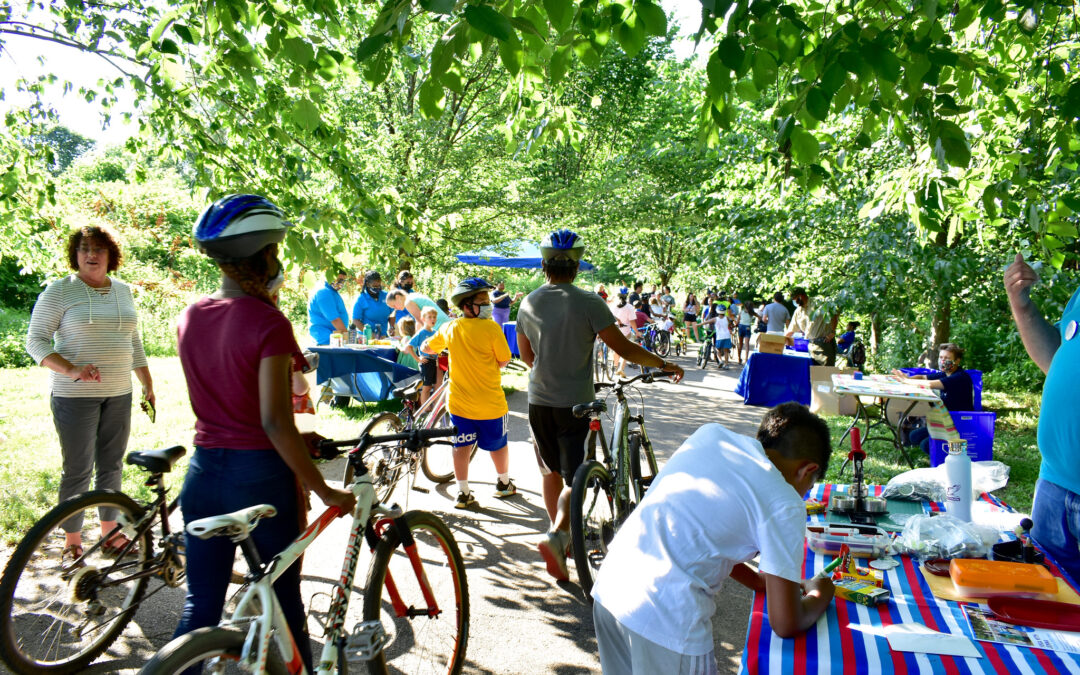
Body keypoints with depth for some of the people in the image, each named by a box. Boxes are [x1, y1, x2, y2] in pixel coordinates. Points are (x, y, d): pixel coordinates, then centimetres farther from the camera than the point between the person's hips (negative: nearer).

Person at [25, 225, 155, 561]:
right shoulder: (60, 290, -4)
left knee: (112, 466, 12)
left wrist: (148, 385, 15)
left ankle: (110, 532, 26)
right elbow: (35, 340, -7)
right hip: (75, 395, -5)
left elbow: (134, 343, 18)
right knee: (78, 470, 0)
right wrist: (72, 370, -21)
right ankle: (72, 542, 15)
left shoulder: (123, 291, 11)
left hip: (119, 394, 5)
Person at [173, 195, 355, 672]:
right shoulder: (267, 321, -18)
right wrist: (324, 491, -15)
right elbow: (274, 422, -21)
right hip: (260, 474, -5)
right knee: (284, 602, 14)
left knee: (199, 607, 15)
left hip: (203, 471, 6)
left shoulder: (190, 317, 3)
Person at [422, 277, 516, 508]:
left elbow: (425, 348, 14)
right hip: (490, 402, -3)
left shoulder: (449, 328, -1)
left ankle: (463, 492, 13)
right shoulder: (491, 328, -16)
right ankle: (504, 484, 33)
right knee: (498, 444, 16)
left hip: (459, 401, 3)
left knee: (462, 446, 11)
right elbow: (503, 361, -11)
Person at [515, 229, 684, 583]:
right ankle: (557, 534, -19)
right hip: (574, 404, -4)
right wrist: (664, 364, 2)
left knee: (550, 472, 19)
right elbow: (624, 348, -12)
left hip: (540, 401, 4)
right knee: (573, 477, 2)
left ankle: (559, 534, 32)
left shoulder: (529, 303, 1)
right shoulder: (588, 303, -13)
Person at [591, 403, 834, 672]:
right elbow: (786, 625, -3)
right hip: (666, 619, -7)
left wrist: (757, 580, 27)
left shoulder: (710, 433, 11)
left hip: (606, 589, 7)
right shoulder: (785, 506, -6)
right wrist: (819, 595, 18)